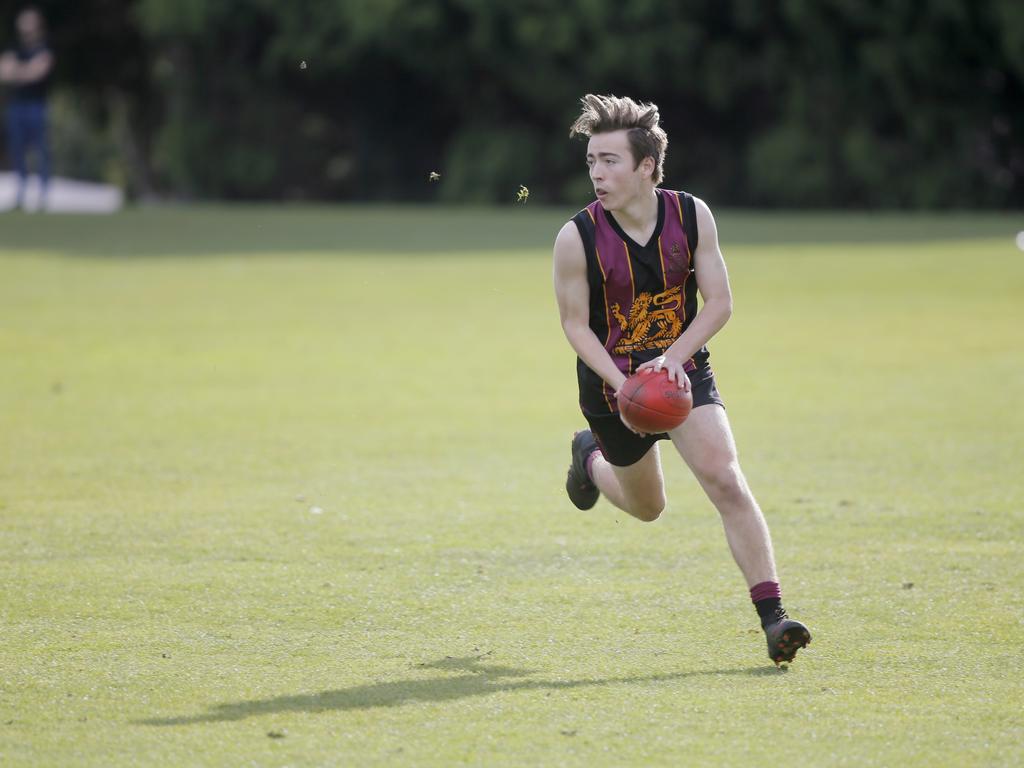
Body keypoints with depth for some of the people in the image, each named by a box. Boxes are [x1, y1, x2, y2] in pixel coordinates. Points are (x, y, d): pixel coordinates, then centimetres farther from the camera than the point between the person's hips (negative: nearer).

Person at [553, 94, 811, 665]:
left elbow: (719, 303, -6)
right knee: (646, 507, 18)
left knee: (727, 483, -18)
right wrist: (621, 385, -22)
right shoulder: (577, 239, -18)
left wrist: (672, 358, -21)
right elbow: (576, 324, -9)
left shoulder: (692, 216, -12)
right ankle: (590, 457, 53)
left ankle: (773, 617, -18)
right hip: (612, 385, 0)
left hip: (683, 369, 1)